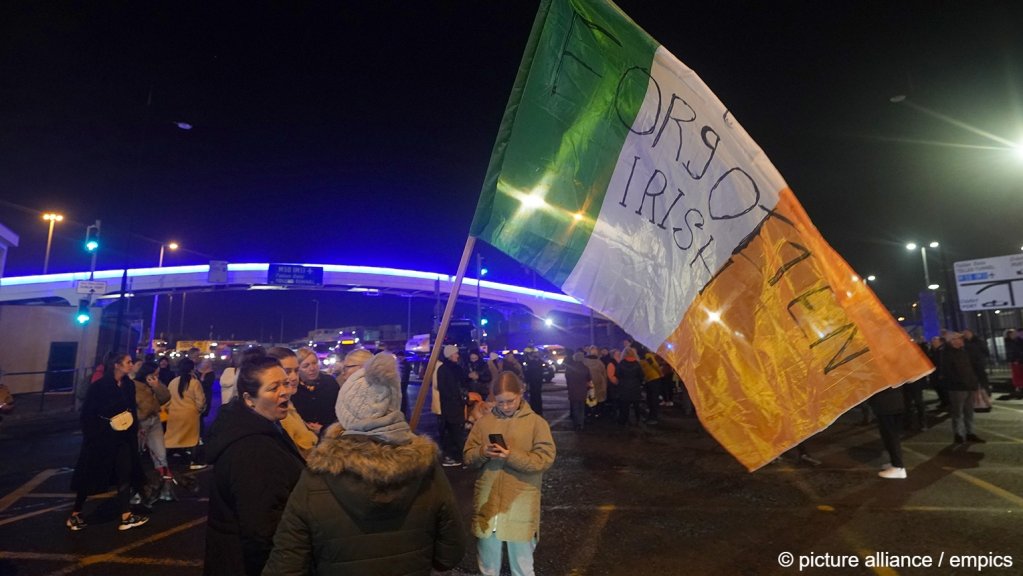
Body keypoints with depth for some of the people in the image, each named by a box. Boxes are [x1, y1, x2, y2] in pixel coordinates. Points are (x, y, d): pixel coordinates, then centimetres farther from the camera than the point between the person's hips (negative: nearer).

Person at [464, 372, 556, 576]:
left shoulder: (536, 422, -7)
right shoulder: (484, 422, 2)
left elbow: (545, 459, -13)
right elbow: (468, 457, 4)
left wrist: (512, 456, -23)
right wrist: (482, 452, -18)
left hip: (520, 504, -2)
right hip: (487, 502, 3)